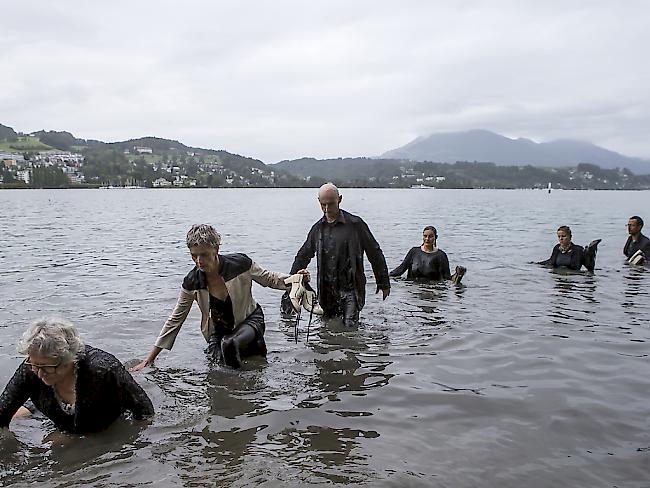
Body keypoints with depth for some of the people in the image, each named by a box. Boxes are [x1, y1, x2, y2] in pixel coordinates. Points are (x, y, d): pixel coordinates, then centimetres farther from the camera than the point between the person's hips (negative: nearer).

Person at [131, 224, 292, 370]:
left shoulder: (240, 264, -22)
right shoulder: (192, 282, -16)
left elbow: (271, 279, -4)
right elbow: (175, 320, -8)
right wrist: (149, 360, -7)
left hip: (249, 319, -3)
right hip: (219, 330, 3)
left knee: (230, 344, -34)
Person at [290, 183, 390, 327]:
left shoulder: (355, 224, -4)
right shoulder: (318, 228, 9)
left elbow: (374, 254, 2)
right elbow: (303, 256, 22)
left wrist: (384, 283, 5)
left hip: (350, 288, -4)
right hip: (327, 290, 5)